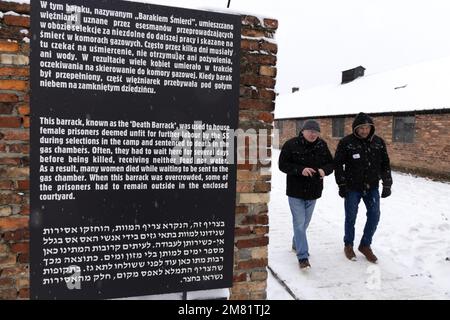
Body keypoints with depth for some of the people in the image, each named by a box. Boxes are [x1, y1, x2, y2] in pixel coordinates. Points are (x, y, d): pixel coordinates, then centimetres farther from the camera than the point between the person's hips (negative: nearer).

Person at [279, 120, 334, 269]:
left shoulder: (322, 145, 2)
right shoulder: (291, 145, -12)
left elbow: (331, 163, 8)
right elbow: (282, 164, -12)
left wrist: (324, 170, -16)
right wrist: (300, 170, -26)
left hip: (313, 191, 5)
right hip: (295, 191, -5)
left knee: (305, 222, 19)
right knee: (299, 222, -6)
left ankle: (296, 244, 42)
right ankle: (303, 257, -1)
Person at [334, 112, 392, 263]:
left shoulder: (379, 142, 0)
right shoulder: (346, 142, -11)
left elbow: (385, 164, 8)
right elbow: (338, 164, -7)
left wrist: (387, 184, 5)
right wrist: (342, 185, -9)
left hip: (372, 187, 3)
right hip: (352, 187, -3)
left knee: (374, 216, 4)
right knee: (351, 217, 6)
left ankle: (365, 245, 23)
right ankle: (348, 245, 26)